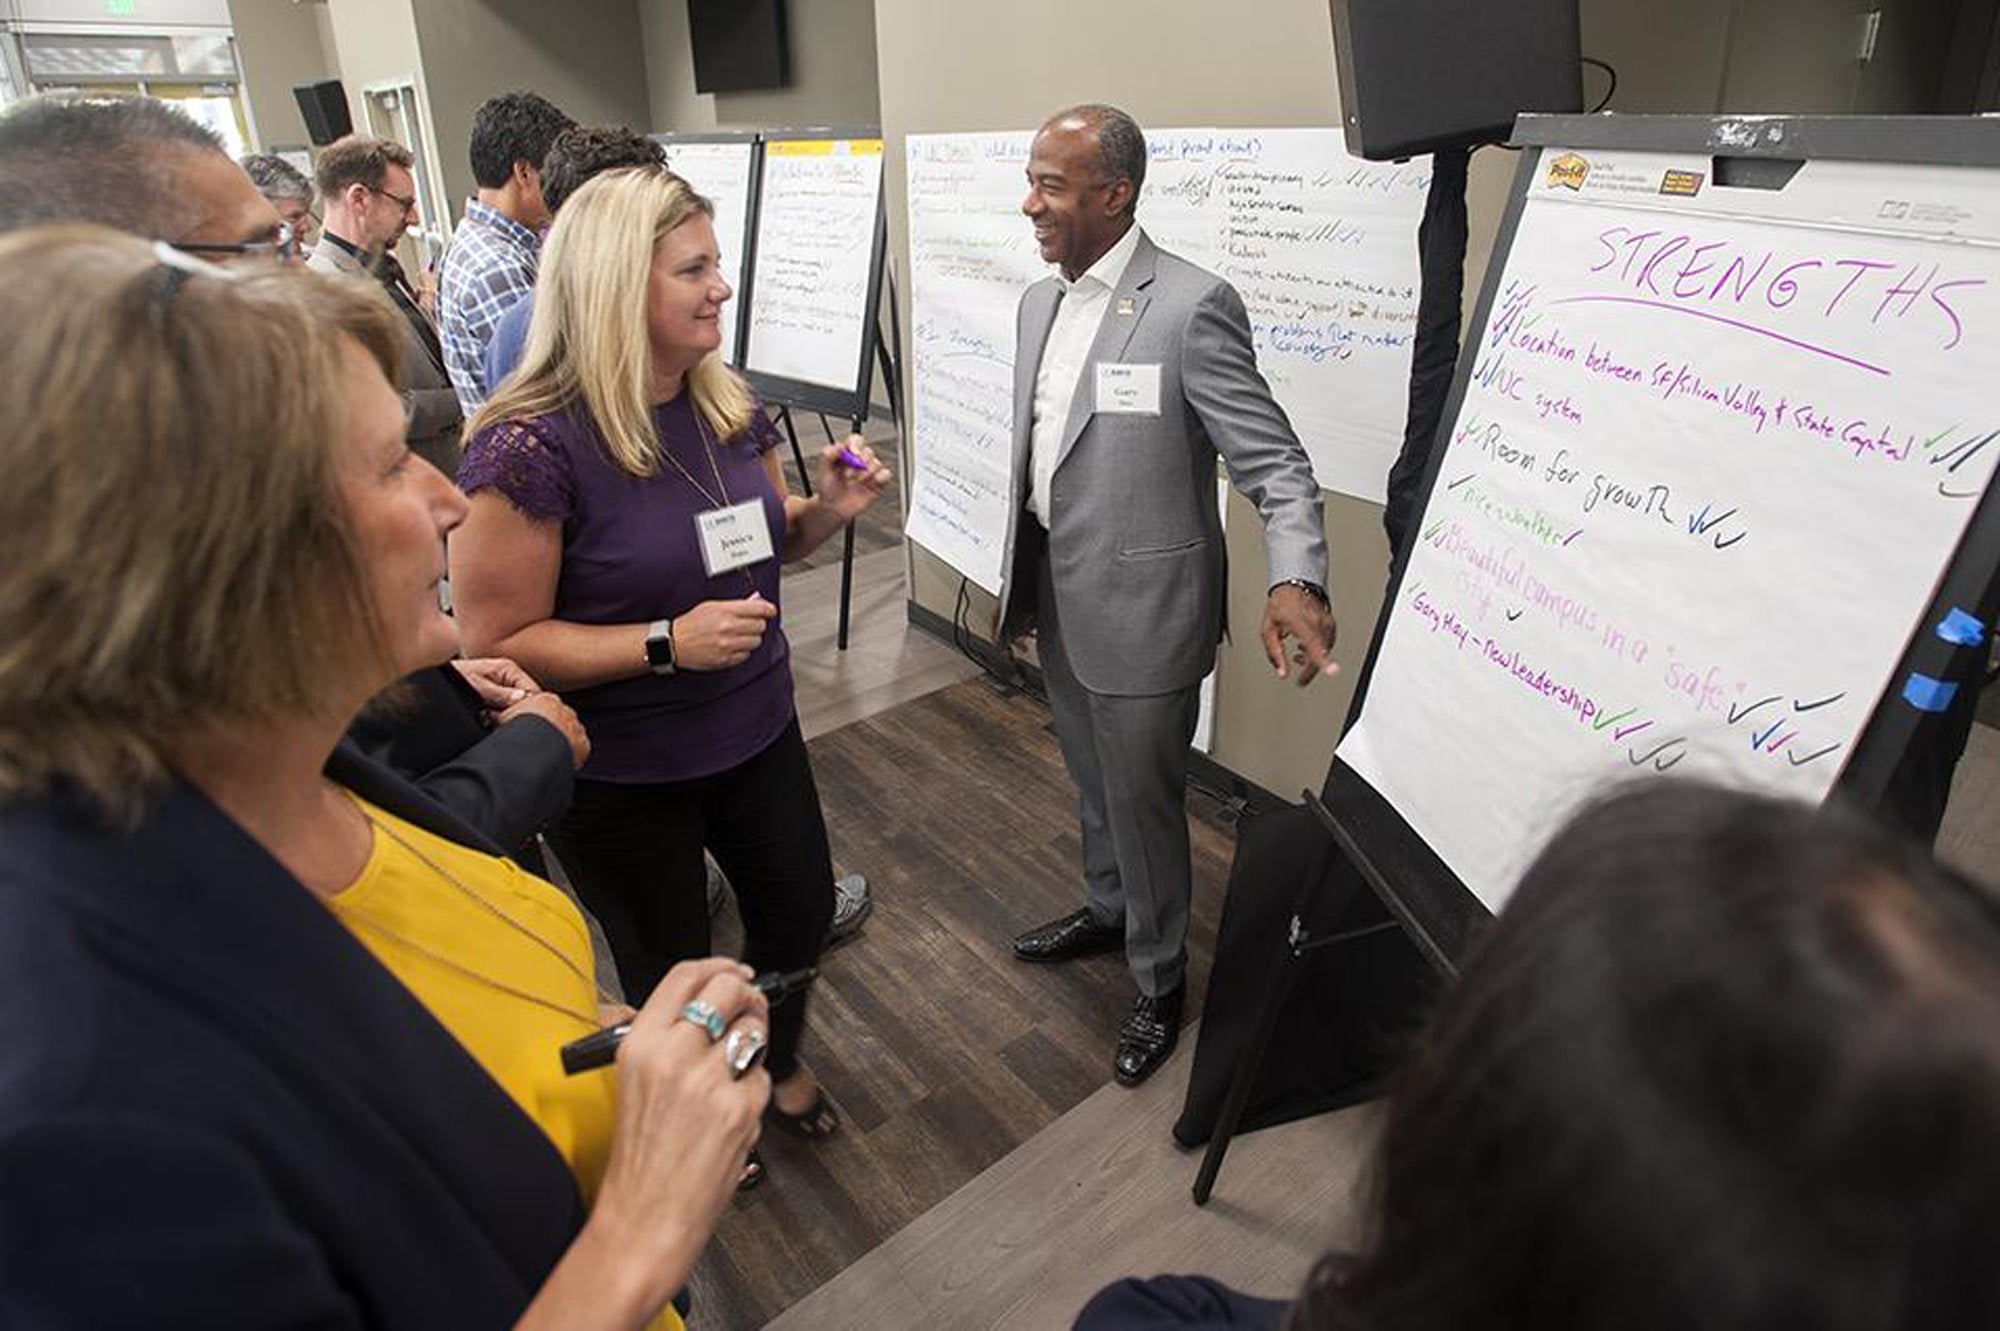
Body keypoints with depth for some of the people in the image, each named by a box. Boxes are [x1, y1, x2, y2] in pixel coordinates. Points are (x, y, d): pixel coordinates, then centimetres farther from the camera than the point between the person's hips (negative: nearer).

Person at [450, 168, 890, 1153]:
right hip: (620, 775, -6)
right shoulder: (533, 445, -23)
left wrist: (828, 508, -9)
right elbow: (496, 644, -20)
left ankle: (776, 1064, 54)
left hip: (757, 732, 6)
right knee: (672, 974, 15)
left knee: (803, 911, 21)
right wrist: (667, 644, -30)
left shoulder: (729, 406, -2)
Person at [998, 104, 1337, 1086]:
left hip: (1139, 612, -7)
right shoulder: (1041, 302, 7)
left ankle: (1159, 979, 32)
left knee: (1143, 801, 9)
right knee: (1094, 784, 24)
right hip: (1058, 600, 7)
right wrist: (1015, 580, 19)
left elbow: (1275, 463, -19)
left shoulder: (1191, 306, -18)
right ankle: (1108, 910, 50)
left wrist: (1295, 579, -36)